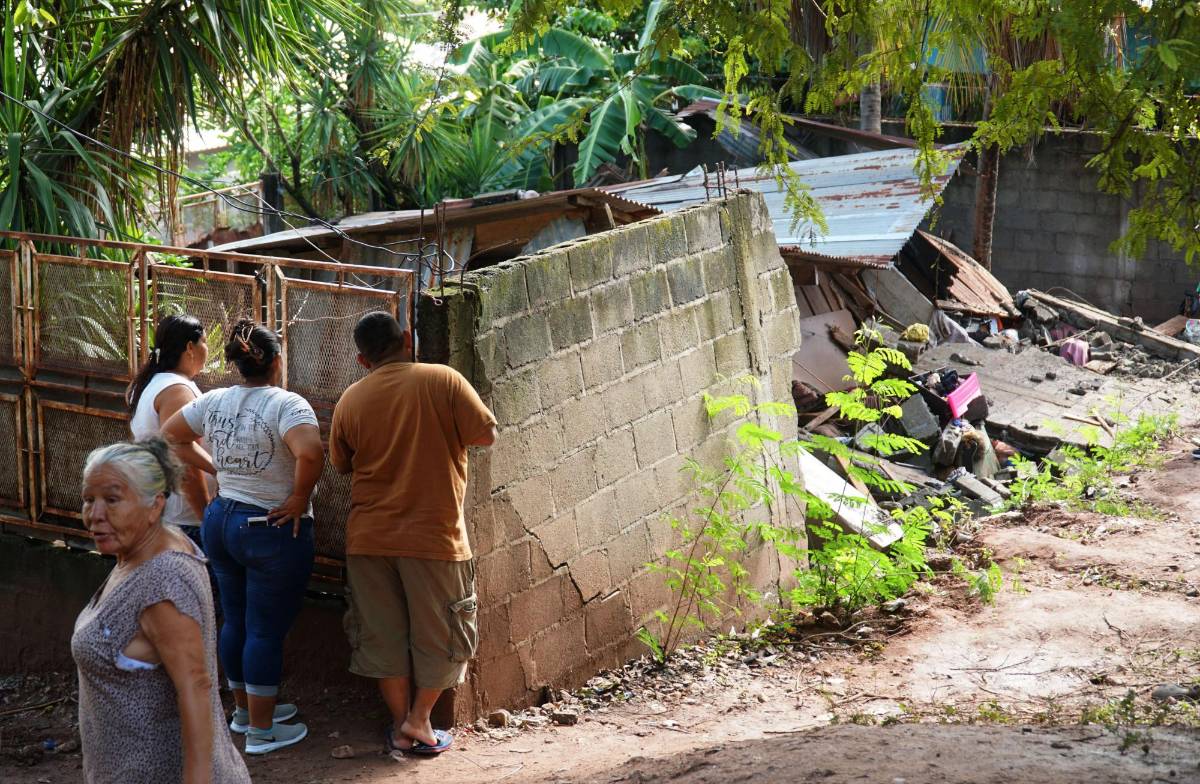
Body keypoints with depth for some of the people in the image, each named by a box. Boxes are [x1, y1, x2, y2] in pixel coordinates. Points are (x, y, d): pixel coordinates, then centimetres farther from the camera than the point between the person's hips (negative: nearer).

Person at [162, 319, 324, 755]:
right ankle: (261, 731, 10)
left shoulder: (213, 401, 3)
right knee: (266, 631, 2)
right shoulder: (286, 404, -18)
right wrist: (300, 497, -20)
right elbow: (310, 452, -35)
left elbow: (170, 435, 17)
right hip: (271, 529, -7)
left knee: (236, 621, 19)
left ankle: (245, 709, 34)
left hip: (221, 520, 7)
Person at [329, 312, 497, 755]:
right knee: (439, 635, 14)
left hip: (369, 537, 3)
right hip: (433, 535, -3)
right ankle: (419, 720, 14)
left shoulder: (350, 401, 1)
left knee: (383, 635, 14)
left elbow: (341, 464, 12)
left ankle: (400, 726, 20)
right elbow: (487, 435, -7)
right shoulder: (443, 381, -10)